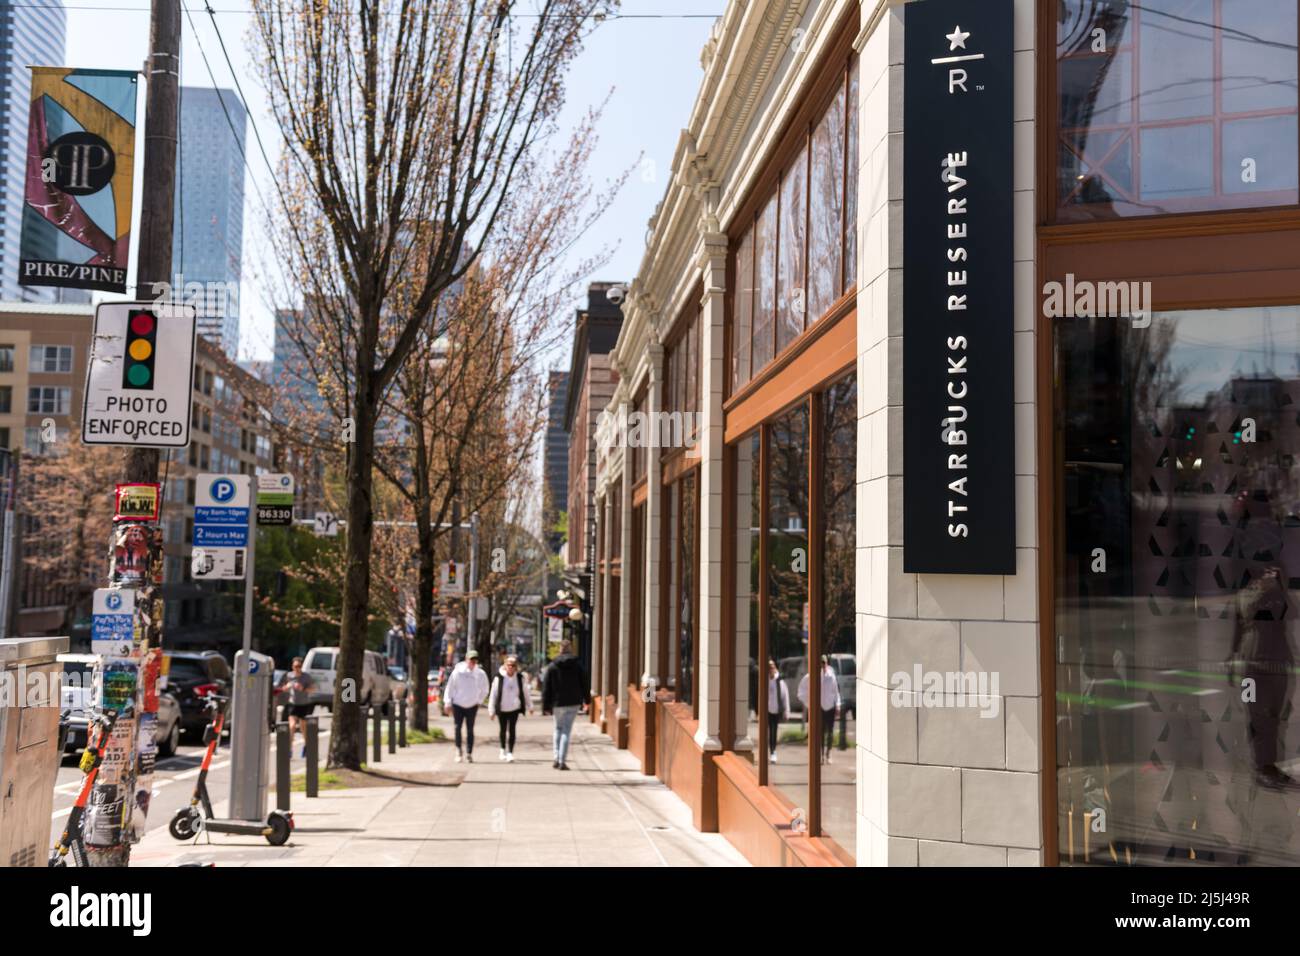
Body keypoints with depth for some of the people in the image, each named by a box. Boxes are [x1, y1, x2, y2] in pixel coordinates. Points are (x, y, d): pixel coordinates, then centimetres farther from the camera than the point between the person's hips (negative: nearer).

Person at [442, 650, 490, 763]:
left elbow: (484, 690, 12)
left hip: (472, 706, 1)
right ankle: (459, 750, 14)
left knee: (470, 730, 3)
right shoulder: (458, 672, -9)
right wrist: (447, 702, -4)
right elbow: (450, 687, -2)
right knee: (458, 728, -4)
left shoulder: (480, 674, -4)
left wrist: (478, 701, 6)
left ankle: (469, 754, 9)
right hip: (458, 704, -1)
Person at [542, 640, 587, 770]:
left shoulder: (552, 666, -1)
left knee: (558, 729, 18)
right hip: (573, 702, -1)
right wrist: (585, 700, 13)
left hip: (557, 703, 1)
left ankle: (557, 758, 11)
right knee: (567, 731, 1)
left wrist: (546, 706, 2)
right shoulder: (577, 664, -2)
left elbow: (546, 687, -1)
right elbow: (584, 683, 2)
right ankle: (562, 761, -5)